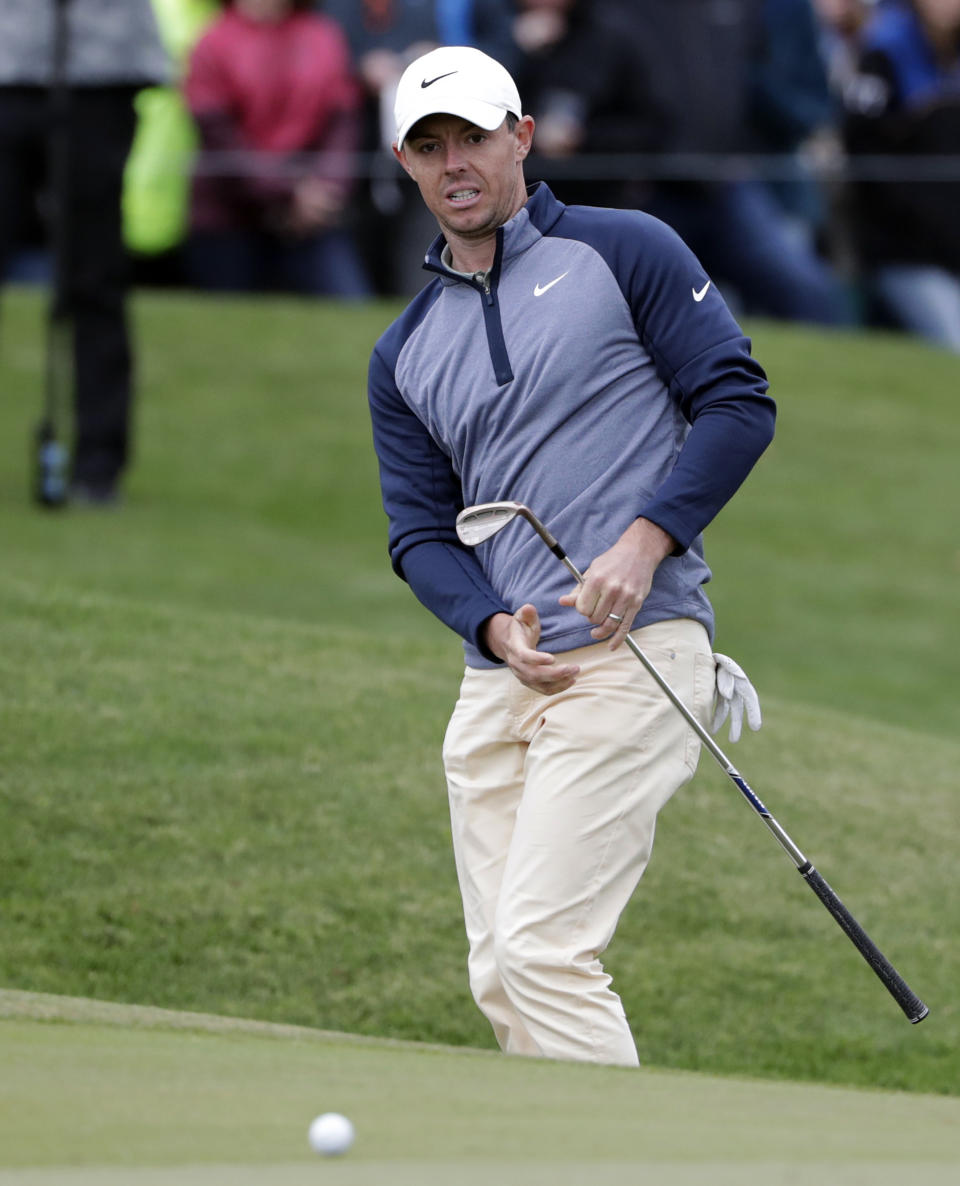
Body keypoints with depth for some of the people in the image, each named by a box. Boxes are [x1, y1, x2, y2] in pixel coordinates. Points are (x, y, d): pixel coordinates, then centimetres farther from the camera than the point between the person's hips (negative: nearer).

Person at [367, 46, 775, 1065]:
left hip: (633, 655, -6)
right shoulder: (404, 355, 17)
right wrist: (495, 628, -8)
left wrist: (645, 541, -15)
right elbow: (420, 532, 13)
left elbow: (737, 404, -1)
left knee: (540, 950, -17)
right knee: (500, 978, 4)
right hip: (501, 675, 6)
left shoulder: (623, 252, 3)